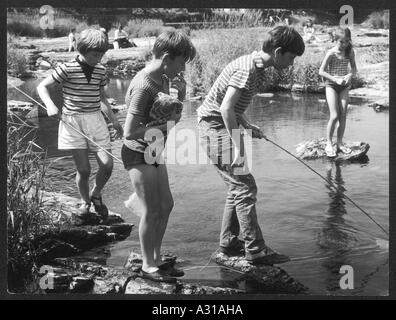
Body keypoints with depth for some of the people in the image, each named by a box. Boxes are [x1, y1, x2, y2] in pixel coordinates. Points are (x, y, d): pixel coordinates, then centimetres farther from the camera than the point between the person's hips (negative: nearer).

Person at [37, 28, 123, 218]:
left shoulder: (100, 71, 6)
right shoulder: (67, 69, -9)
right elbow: (42, 87, -4)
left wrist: (114, 120, 18)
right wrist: (50, 106, -20)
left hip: (95, 119, 4)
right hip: (73, 121, -4)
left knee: (107, 165, -5)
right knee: (83, 169, -3)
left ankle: (96, 195, 24)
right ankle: (85, 201, 25)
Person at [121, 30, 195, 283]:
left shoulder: (164, 79, 4)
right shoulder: (144, 86, -25)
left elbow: (174, 114, 15)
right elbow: (131, 132, -27)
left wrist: (181, 94, -2)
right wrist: (165, 124, -21)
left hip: (154, 153, 10)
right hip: (139, 154, -10)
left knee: (166, 205, 15)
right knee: (151, 212, -2)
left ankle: (157, 259, 27)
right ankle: (148, 266, 13)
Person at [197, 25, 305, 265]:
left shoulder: (257, 67, 11)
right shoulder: (248, 69, -20)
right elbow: (226, 108, -27)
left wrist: (247, 126, 10)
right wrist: (237, 146, -26)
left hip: (224, 127, 10)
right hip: (216, 127, -10)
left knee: (239, 188, 14)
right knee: (245, 188, -10)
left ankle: (229, 243, 23)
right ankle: (255, 250, -5)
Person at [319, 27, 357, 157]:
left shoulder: (350, 52, -1)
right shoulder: (331, 53, -13)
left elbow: (354, 68, 10)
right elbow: (321, 71, -10)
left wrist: (349, 75, -11)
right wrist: (336, 79, -18)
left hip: (344, 86, 4)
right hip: (331, 85, -4)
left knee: (343, 116, 1)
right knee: (334, 116, -11)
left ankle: (339, 143, 14)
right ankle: (329, 144, 2)